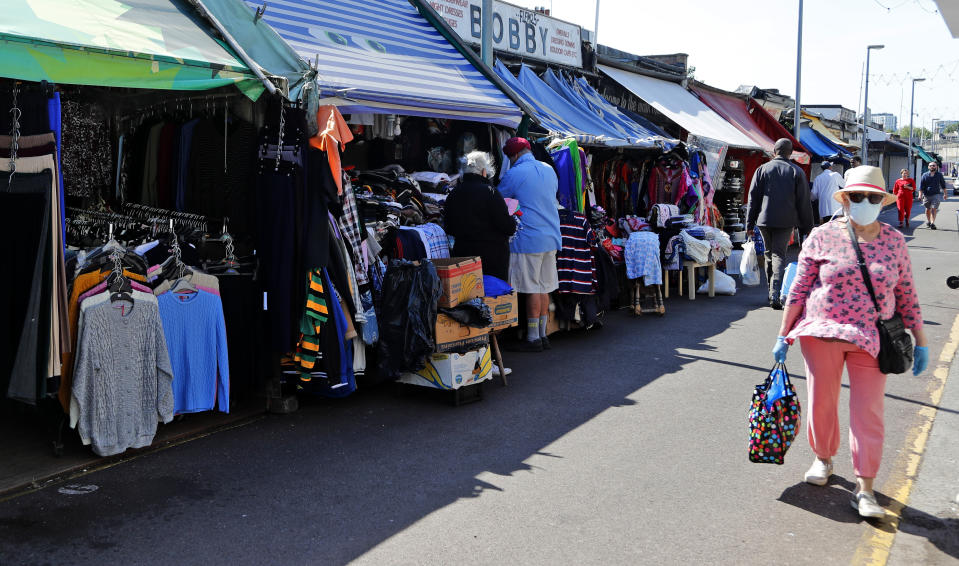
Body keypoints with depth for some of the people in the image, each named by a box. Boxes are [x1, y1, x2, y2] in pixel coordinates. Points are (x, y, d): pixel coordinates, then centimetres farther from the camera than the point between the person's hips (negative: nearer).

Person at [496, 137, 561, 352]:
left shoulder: (514, 174, -9)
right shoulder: (549, 170, 12)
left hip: (529, 239, -7)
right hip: (551, 237, 7)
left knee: (532, 289, -2)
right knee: (544, 288, 11)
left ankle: (533, 339, 2)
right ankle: (543, 335, 16)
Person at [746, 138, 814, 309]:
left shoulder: (762, 169, 2)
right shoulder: (797, 172, 1)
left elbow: (753, 198, 1)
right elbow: (804, 202, 1)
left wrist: (749, 224, 5)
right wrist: (806, 227, 7)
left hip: (765, 220, 1)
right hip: (786, 221, -1)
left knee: (769, 254, 15)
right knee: (779, 255, -3)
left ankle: (771, 292, 22)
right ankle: (775, 295, -19)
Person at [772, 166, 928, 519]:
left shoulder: (894, 241, 3)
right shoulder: (822, 237, -3)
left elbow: (906, 295, 8)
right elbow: (799, 290, 0)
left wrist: (920, 342, 6)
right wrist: (783, 335, -1)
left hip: (871, 340, 1)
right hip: (822, 332, 0)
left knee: (869, 412, -1)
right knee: (822, 401, 10)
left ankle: (864, 489, 6)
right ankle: (823, 459, 35)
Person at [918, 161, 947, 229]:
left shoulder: (939, 175, 5)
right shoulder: (925, 175, 2)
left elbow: (943, 185, 16)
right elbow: (921, 186, 0)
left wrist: (945, 194, 18)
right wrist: (920, 195, -9)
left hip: (936, 195, -1)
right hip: (927, 195, 1)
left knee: (934, 209, -13)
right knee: (928, 209, 13)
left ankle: (932, 223, -17)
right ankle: (928, 221, 33)